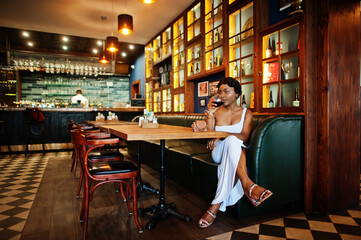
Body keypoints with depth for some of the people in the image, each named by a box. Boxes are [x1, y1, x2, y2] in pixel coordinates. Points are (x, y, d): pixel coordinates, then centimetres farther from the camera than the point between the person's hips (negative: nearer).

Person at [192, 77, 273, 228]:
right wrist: (210, 115, -11)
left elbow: (244, 137, -10)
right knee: (232, 140, -36)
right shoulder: (216, 112, 11)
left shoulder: (246, 113, 8)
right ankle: (247, 184, -49)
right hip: (219, 153, 0)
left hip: (237, 153, 1)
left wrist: (223, 134, -25)